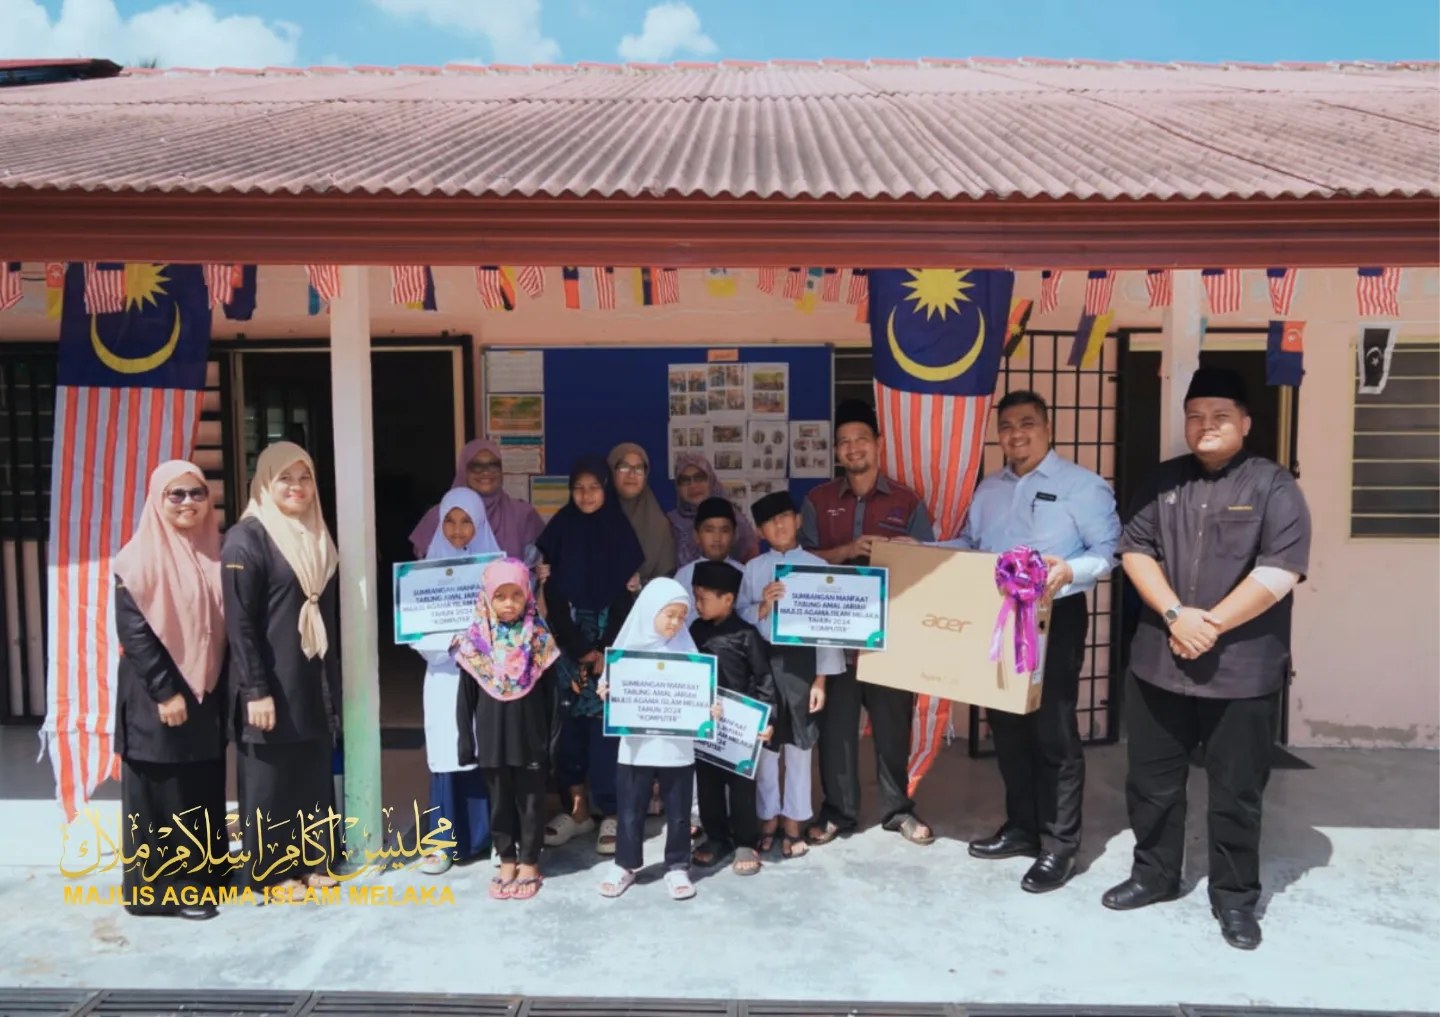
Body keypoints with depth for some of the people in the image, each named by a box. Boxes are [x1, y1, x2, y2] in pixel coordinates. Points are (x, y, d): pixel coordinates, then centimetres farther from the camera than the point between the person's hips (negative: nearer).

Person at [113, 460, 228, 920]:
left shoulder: (214, 551, 8)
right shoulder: (141, 557, -10)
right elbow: (132, 630, -14)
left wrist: (219, 684, 6)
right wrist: (166, 691, -17)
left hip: (207, 691, 6)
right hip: (156, 693, -6)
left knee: (206, 788, 13)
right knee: (163, 792, 2)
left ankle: (207, 872, 25)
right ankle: (165, 887, 13)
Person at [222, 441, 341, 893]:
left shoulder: (317, 536, 11)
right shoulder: (246, 538, -11)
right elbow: (239, 622, -15)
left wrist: (332, 676, 12)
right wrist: (255, 690, -18)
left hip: (315, 678, 6)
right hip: (271, 682, -6)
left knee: (315, 772, 12)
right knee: (270, 776, 5)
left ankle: (314, 860, 25)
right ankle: (273, 870, 18)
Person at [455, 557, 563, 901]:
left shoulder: (539, 641, -6)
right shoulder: (476, 643, -3)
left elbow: (550, 695, -2)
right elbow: (466, 698, 3)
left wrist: (553, 739, -3)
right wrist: (466, 741, 2)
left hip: (530, 737, -1)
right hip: (492, 737, 2)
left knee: (530, 801, 9)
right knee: (500, 801, 13)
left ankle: (529, 863, 23)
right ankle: (507, 861, 28)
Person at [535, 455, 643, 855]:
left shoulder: (621, 533, 0)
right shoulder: (559, 531, 3)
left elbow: (627, 598, -4)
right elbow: (553, 597, -1)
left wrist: (606, 652, -12)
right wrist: (580, 650, -9)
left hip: (611, 645, -2)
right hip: (569, 644, 2)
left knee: (605, 723, -4)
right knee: (571, 721, 3)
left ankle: (610, 812, 4)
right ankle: (577, 807, 15)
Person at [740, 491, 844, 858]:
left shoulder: (817, 566, -1)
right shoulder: (753, 569, 4)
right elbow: (739, 620, 2)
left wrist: (821, 679, -4)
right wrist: (762, 606, -18)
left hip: (801, 662, -1)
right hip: (762, 662, 1)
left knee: (799, 744, 8)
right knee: (764, 744, 9)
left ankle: (793, 824, 21)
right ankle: (767, 820, 24)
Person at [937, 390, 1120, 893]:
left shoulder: (1082, 485, -7)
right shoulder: (988, 488, 14)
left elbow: (1109, 550, -13)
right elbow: (966, 543, 17)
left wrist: (1071, 570, -31)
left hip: (1055, 619, -7)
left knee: (1054, 731, -2)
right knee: (1006, 725, 14)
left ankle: (1059, 845, 9)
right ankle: (1021, 826, 28)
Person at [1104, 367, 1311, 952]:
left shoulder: (1273, 486, -4)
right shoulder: (1164, 481, 9)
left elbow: (1279, 570, -13)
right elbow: (1135, 550, 2)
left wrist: (1211, 626, -13)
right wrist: (1176, 614, -12)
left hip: (1243, 669, -4)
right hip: (1158, 660, 4)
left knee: (1235, 793, 8)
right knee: (1152, 781, 14)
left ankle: (1234, 897, 25)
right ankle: (1154, 874, 32)